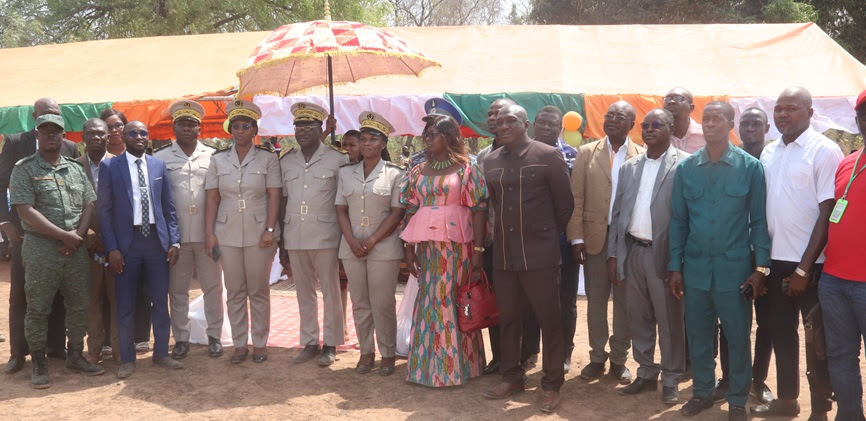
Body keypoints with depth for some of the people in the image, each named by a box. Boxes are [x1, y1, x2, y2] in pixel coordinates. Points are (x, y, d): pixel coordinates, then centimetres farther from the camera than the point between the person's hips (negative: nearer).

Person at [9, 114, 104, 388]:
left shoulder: (76, 169, 13)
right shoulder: (24, 169, -2)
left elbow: (89, 205, 10)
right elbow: (25, 210, -11)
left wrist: (78, 234, -8)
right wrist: (63, 235, -14)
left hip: (76, 248, 5)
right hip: (41, 248, -4)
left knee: (79, 304, 9)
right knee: (38, 308, 1)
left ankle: (75, 356, 23)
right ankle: (39, 365, 12)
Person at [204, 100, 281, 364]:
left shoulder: (268, 158, 1)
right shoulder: (218, 159, 7)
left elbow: (274, 196, -3)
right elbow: (212, 198, 5)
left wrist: (270, 230, -12)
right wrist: (209, 233, -1)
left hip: (259, 233, -2)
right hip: (227, 233, 2)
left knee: (259, 291, 5)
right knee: (234, 292, 8)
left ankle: (259, 343, 15)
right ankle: (239, 344, 17)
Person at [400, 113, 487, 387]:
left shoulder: (466, 170, -1)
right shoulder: (418, 172, 11)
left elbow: (478, 211, -5)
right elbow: (411, 211, 10)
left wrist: (478, 250, -12)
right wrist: (409, 247, 2)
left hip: (457, 245, -4)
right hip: (426, 246, 4)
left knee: (455, 302, 2)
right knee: (429, 302, 7)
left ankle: (457, 365, 14)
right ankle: (430, 364, 19)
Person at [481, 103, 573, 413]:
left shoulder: (548, 156, -5)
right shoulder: (490, 162, 8)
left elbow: (565, 204, 1)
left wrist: (548, 234, 9)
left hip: (539, 253, -4)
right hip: (503, 253, 5)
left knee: (549, 318, 2)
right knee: (508, 318, 13)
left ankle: (551, 384, 14)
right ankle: (511, 376, 27)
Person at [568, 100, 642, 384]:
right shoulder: (586, 153, 4)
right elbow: (576, 198, 1)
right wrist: (576, 237, -6)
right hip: (595, 237, 1)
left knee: (624, 301, 8)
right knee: (595, 300, 8)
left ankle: (619, 359, 19)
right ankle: (597, 357, 19)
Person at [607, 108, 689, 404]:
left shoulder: (684, 164, -6)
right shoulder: (629, 167, 12)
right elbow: (617, 213, 13)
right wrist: (613, 254, 8)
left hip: (664, 254, -5)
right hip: (632, 251, 5)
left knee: (669, 320, 4)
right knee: (638, 318, 13)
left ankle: (671, 380, 17)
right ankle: (646, 373, 26)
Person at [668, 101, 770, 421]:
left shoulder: (750, 167, -4)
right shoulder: (686, 168, 3)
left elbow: (759, 220, -3)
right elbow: (678, 220, 5)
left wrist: (761, 268, -8)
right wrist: (674, 267, 2)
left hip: (735, 267, -2)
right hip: (694, 267, 2)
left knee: (737, 337, 7)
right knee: (698, 335, 12)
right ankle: (702, 392, 29)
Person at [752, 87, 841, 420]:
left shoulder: (824, 151, -10)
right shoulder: (769, 152, 8)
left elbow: (828, 214, -13)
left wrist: (804, 268, -15)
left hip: (811, 264, -6)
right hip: (776, 260, 6)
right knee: (781, 332, 15)